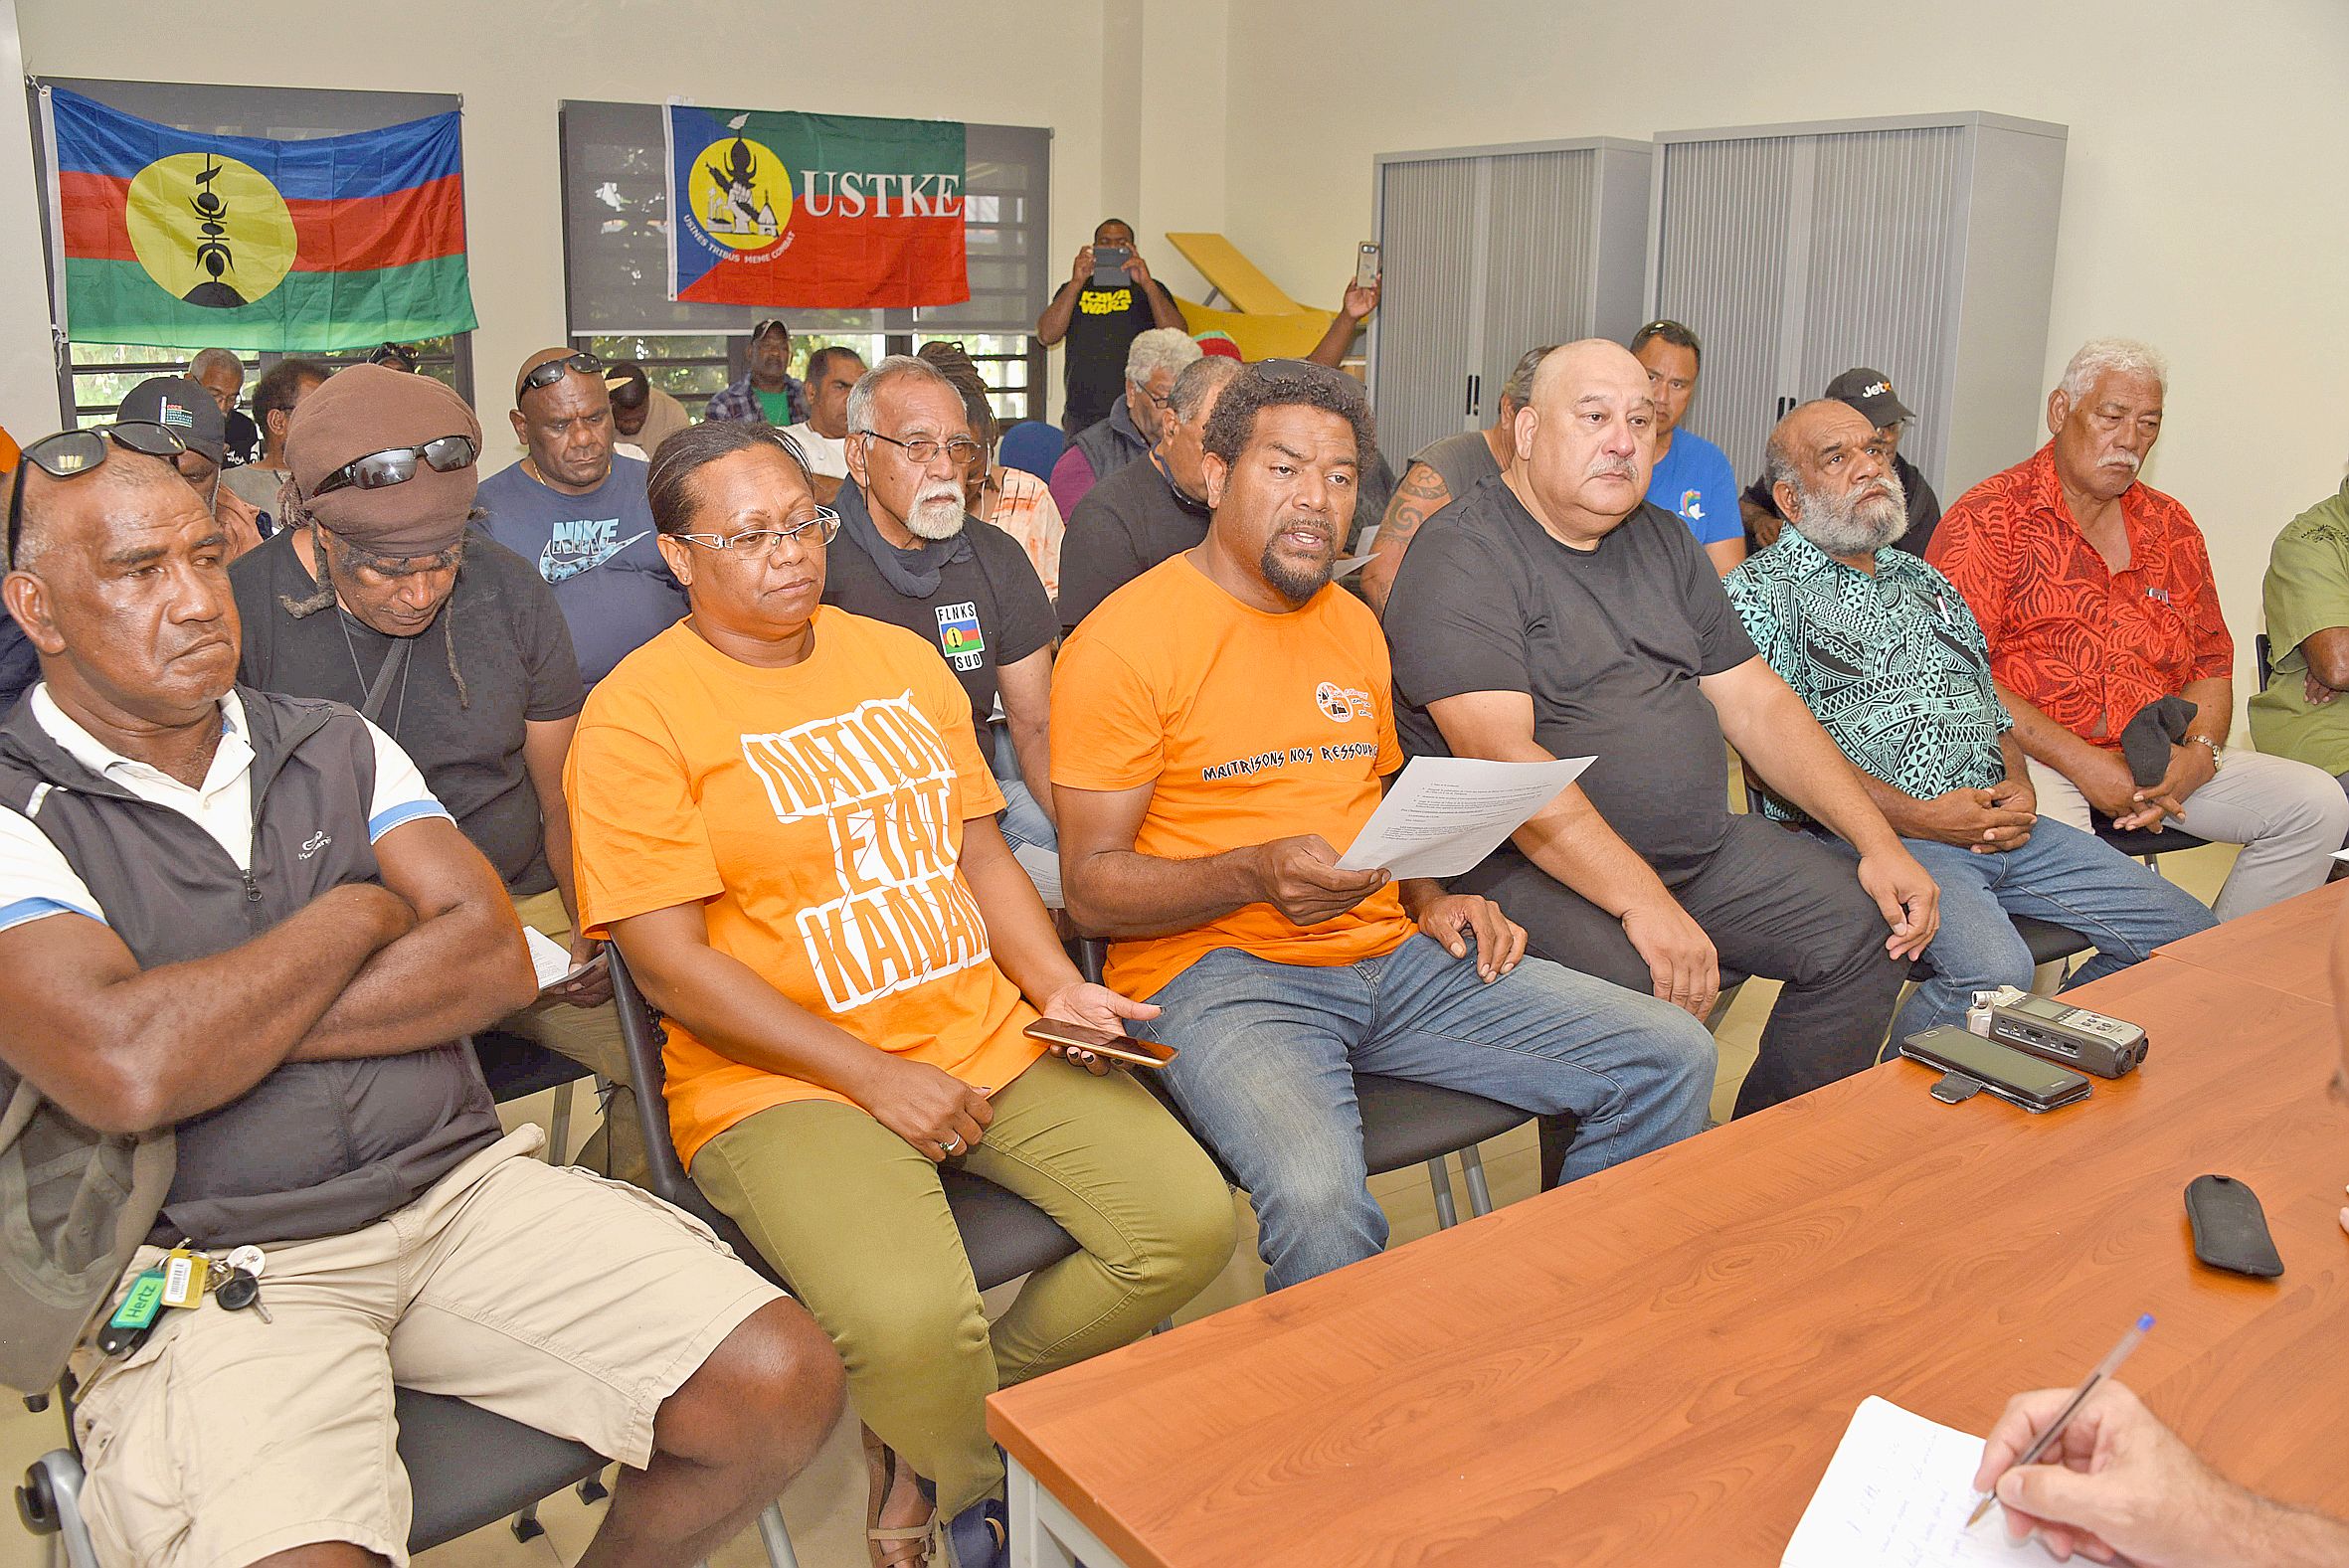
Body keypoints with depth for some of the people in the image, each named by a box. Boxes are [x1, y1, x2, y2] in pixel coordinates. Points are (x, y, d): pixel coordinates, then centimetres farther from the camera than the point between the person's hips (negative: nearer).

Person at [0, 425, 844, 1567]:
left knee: (782, 1385, -10)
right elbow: (125, 1074, -19)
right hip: (212, 1268, -4)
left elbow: (492, 958, 2)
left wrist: (226, 1025, -9)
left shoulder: (335, 747, 14)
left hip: (461, 1185, 5)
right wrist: (355, 916, -5)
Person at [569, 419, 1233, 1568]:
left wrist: (1059, 987, 0)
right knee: (909, 1320, -30)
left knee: (1189, 1222, -10)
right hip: (785, 1083, -6)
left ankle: (929, 1441, 11)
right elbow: (670, 963, -11)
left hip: (988, 1038, 6)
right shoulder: (638, 714, -6)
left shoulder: (901, 661, 15)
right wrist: (877, 1078, -15)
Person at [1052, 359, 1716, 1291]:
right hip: (1213, 968, -7)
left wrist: (1431, 899, 7)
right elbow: (1090, 890, -9)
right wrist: (1253, 874, -25)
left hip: (1387, 953, 7)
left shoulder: (1352, 624, 17)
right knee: (1321, 1204, -37)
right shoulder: (1127, 639, -7)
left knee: (1671, 1059, -3)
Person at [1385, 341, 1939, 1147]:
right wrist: (1644, 902, -30)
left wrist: (1878, 841, 4)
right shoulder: (1461, 561, -10)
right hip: (1528, 864, -8)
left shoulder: (1665, 543, 16)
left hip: (1702, 849, 8)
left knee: (1867, 926, -3)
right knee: (1629, 994, -34)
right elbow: (1503, 756, -22)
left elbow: (1756, 701, 15)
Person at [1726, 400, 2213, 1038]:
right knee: (1994, 969, -33)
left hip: (1999, 826, 8)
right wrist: (1918, 818, -17)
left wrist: (2019, 790, 3)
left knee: (2187, 932, 3)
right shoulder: (1763, 590, -2)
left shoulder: (1921, 578, 24)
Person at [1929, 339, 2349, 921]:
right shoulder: (1989, 517, -3)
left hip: (2159, 759, 7)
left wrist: (2198, 753, -5)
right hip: (2030, 758, -6)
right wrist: (2081, 762, -18)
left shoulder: (2171, 528, 17)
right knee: (2049, 835, -38)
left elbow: (2211, 665, 19)